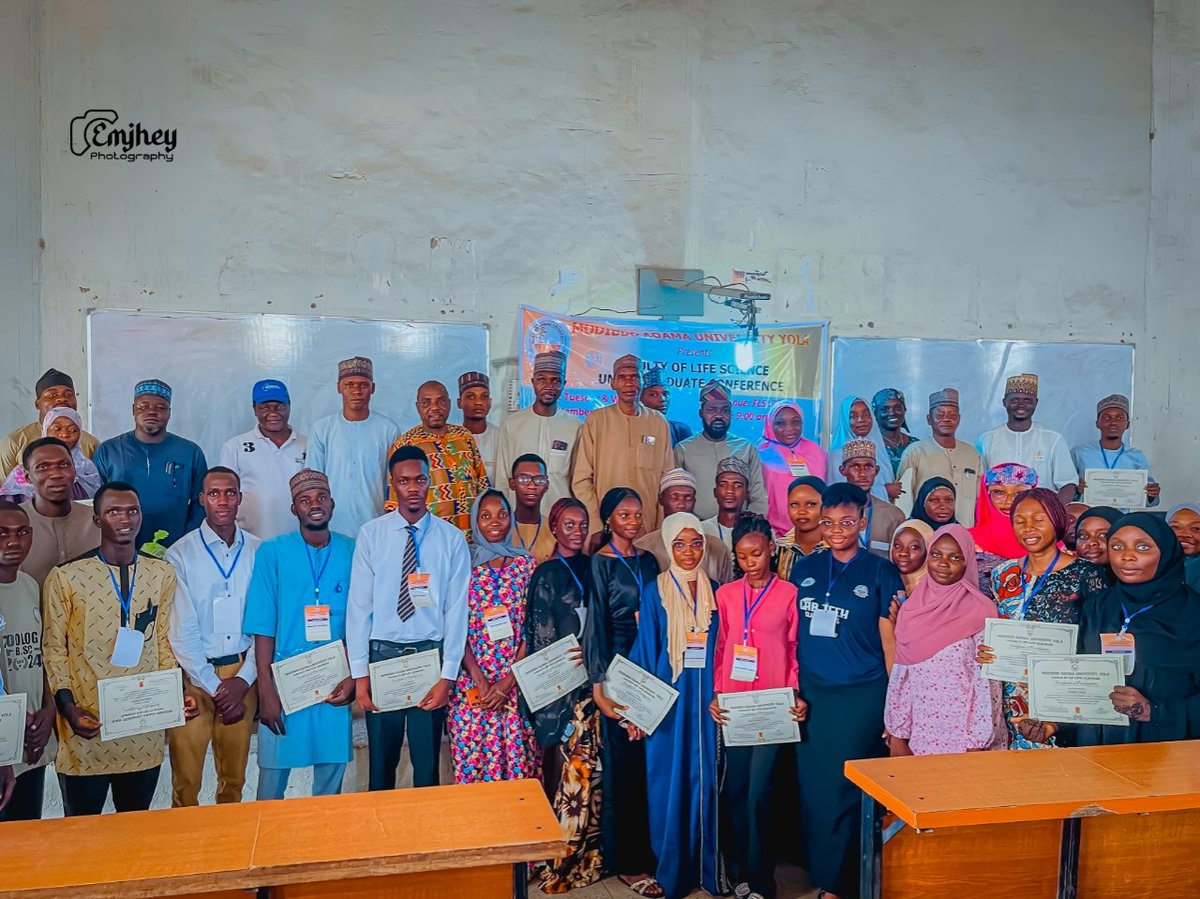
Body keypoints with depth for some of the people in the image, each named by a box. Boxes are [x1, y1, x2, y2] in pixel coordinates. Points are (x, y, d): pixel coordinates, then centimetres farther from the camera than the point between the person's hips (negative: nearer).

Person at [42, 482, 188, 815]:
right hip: (86, 729, -2)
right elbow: (53, 649, 0)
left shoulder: (163, 573, 4)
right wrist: (67, 706, -10)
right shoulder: (65, 577, -4)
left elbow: (165, 642, 9)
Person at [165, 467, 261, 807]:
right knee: (186, 781, 4)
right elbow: (180, 630, -6)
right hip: (194, 674, -2)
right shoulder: (180, 555, -4)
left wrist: (243, 679, -6)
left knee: (234, 778, 13)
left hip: (243, 674, 2)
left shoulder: (258, 551, 1)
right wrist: (214, 685, -9)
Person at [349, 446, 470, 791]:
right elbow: (359, 605, -2)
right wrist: (360, 673, -4)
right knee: (381, 760, 11)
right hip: (383, 653, 0)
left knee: (428, 761, 10)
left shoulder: (452, 538, -3)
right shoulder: (371, 534, -2)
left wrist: (447, 675, -7)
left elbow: (456, 609, -3)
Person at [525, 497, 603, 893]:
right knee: (567, 768, -3)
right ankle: (559, 863, 11)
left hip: (590, 682, 5)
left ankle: (586, 855, 23)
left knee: (591, 768, 9)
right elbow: (541, 637, -5)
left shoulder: (590, 569, 10)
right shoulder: (547, 574, -4)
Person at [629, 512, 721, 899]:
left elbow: (722, 649, 10)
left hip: (706, 699, 2)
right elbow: (644, 650, -2)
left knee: (706, 779, 8)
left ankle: (708, 866, 22)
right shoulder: (655, 592, -2)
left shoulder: (714, 591, 6)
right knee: (670, 781, 5)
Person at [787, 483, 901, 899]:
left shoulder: (881, 572, -2)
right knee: (811, 788, 10)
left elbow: (890, 642, 0)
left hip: (861, 696, -3)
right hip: (810, 694, 4)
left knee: (842, 791, 2)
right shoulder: (804, 569, 7)